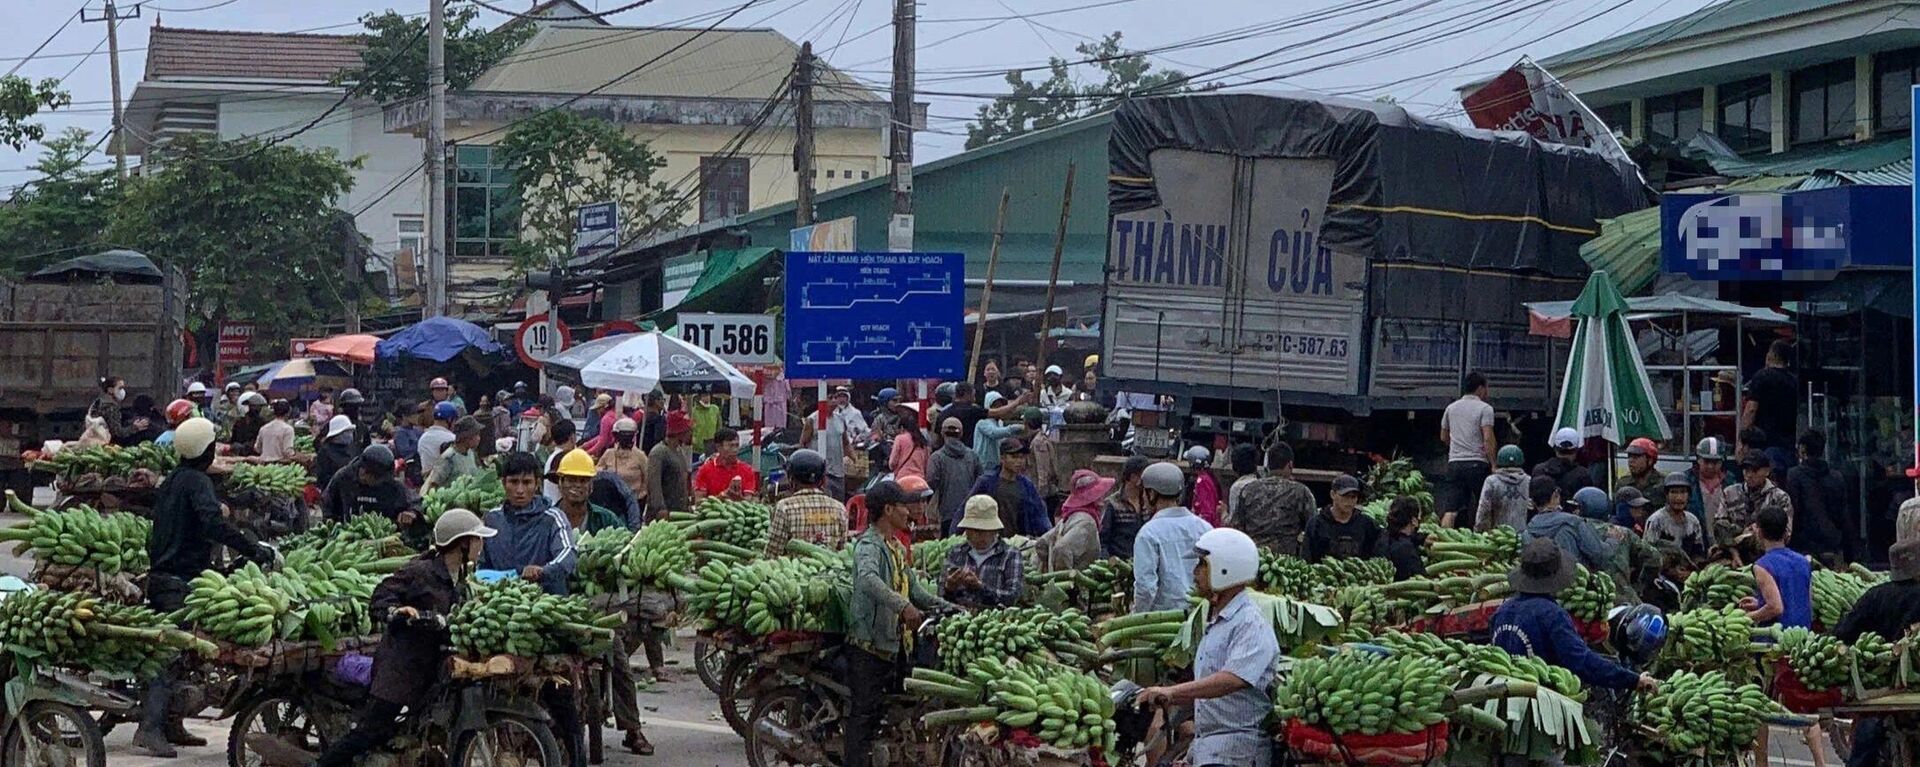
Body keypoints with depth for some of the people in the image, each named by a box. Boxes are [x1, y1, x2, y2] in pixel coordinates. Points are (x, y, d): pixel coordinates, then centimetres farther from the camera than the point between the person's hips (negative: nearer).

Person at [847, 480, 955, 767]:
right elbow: (868, 580, -35)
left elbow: (911, 587, 26)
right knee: (865, 711, -9)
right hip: (869, 643, -10)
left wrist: (945, 606, 15)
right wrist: (903, 605, -43)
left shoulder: (897, 547, 18)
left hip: (895, 643, 10)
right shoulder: (869, 545, -14)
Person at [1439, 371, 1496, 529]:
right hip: (1477, 463, -4)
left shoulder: (1451, 408, 14)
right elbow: (1488, 439, -12)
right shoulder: (1484, 408, -3)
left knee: (1450, 510, -3)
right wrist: (1493, 464, -9)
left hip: (1454, 463, 4)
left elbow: (1443, 437, 22)